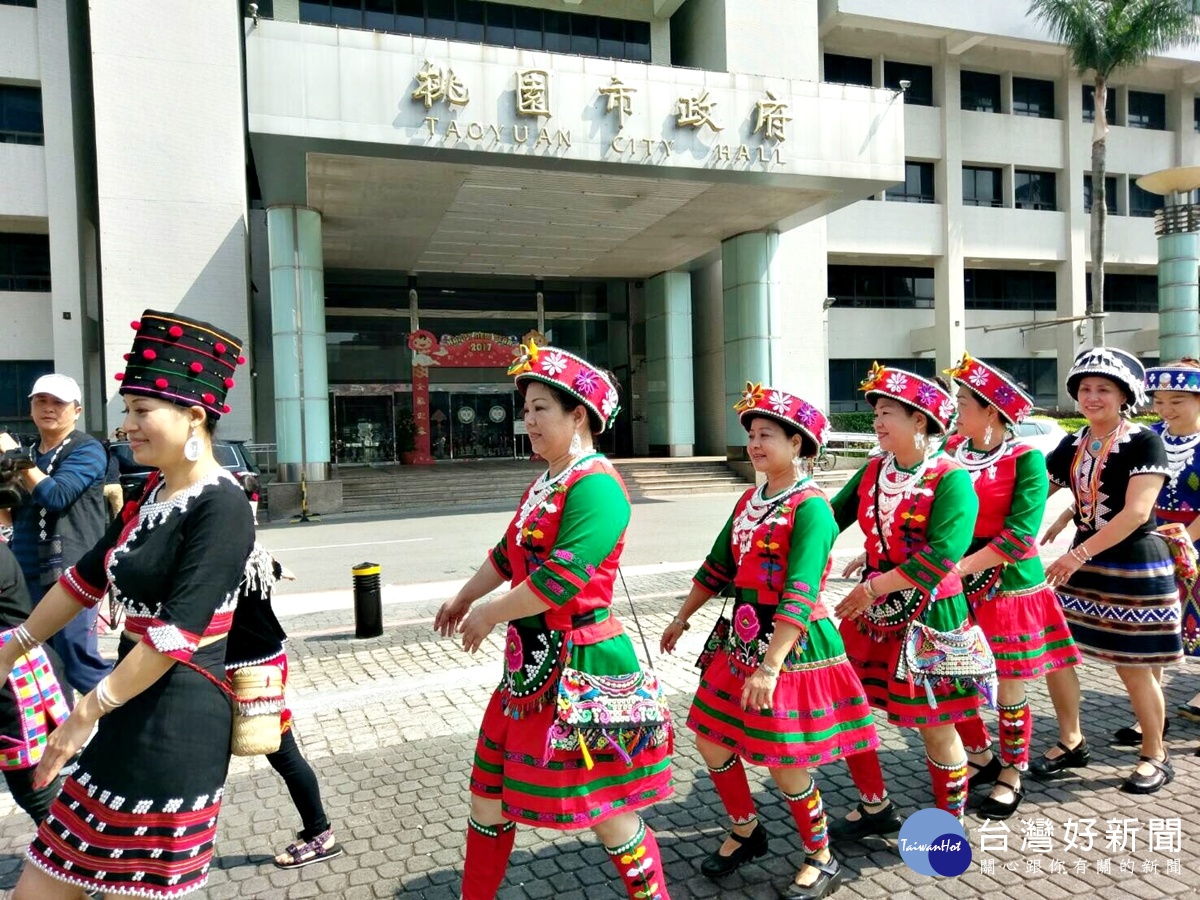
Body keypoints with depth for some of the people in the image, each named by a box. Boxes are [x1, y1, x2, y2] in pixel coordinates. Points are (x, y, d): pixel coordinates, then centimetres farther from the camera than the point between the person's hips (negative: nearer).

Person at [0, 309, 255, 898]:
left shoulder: (220, 506, -19)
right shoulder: (154, 493, 8)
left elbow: (177, 634, -22)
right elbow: (87, 575, 18)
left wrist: (88, 711, -16)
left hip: (176, 723, -8)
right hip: (132, 715, 8)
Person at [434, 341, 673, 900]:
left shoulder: (595, 486, -19)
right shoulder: (544, 485, 11)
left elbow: (562, 577, -26)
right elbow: (509, 554, 23)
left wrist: (488, 615, -15)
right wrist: (464, 598, 31)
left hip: (580, 664, -9)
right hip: (531, 662, 9)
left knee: (605, 810, 6)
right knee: (489, 794, 19)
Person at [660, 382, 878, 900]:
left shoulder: (810, 507, -18)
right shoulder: (749, 501, 7)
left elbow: (799, 595, -26)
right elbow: (718, 566, 16)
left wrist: (770, 666, -31)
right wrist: (682, 619, 21)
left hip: (793, 644, -8)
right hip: (744, 639, 8)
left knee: (783, 764, 1)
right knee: (711, 742, 12)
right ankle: (746, 832, 37)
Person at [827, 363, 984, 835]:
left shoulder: (951, 478, -15)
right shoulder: (873, 471, 5)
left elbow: (943, 554, -24)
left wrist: (875, 587, -25)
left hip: (929, 613, -6)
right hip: (871, 610, 6)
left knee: (935, 726, 7)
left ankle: (950, 824, 32)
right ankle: (875, 808, 31)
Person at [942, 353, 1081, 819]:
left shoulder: (1024, 458, -11)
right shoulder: (952, 450, 2)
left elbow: (1020, 532, -18)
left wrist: (962, 566, -23)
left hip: (1007, 583, -4)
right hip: (957, 585, 4)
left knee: (1008, 688, 8)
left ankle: (1012, 774, 30)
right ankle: (981, 755, 32)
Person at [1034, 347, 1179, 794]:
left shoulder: (1145, 442, -13)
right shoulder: (1071, 446, 5)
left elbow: (1136, 512, -22)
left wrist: (1079, 553, -28)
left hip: (1134, 568, -6)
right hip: (1084, 563, 6)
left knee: (1133, 668, 4)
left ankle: (1155, 755, 27)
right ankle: (1072, 742, 24)